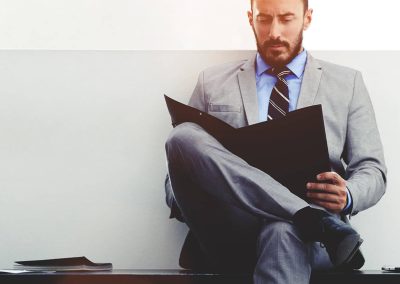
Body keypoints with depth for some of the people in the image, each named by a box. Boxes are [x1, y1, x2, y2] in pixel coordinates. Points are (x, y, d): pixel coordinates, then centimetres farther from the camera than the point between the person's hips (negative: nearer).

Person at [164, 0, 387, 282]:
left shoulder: (348, 83, 18)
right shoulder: (212, 82, 19)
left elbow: (372, 170, 14)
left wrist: (348, 197, -11)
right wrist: (183, 198, -8)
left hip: (303, 237, -4)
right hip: (231, 235, 5)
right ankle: (317, 220, -30)